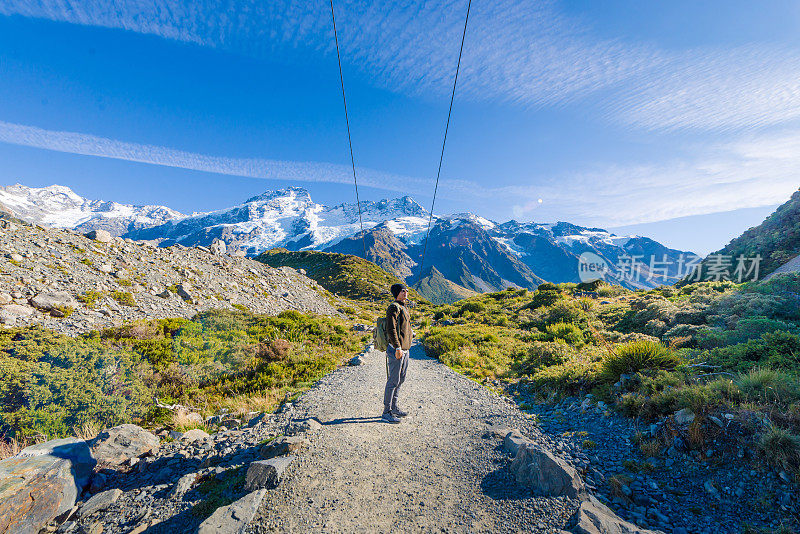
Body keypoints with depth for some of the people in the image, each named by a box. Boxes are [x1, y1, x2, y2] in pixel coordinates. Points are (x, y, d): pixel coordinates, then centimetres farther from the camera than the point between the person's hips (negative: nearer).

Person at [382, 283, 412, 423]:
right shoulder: (394, 307, -14)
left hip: (404, 348, 10)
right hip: (396, 349, -10)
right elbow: (391, 329, -21)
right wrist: (397, 347, -23)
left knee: (401, 379, 17)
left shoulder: (404, 307, 16)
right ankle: (386, 413, 7)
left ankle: (394, 407, 30)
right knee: (393, 381, -3)